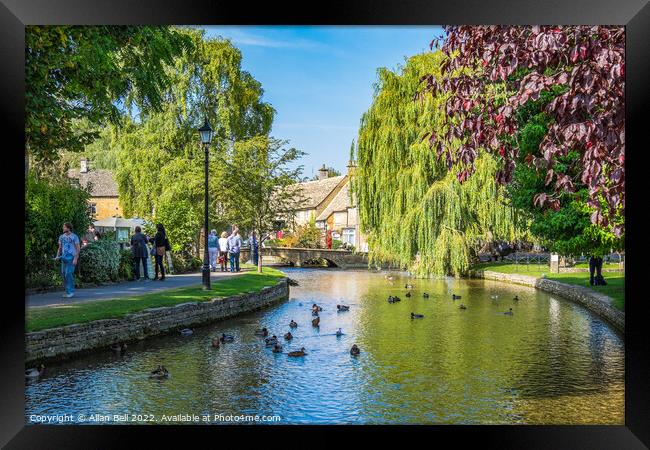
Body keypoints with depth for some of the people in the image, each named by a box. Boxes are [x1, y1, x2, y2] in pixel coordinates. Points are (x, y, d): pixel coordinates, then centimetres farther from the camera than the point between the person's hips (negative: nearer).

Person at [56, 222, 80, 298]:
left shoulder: (74, 237, -3)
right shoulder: (61, 237, 13)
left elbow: (78, 248, -5)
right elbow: (60, 248, 20)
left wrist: (76, 258, -13)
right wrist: (57, 256, 5)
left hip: (71, 258, -6)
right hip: (64, 258, 6)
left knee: (69, 274, -12)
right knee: (64, 274, 6)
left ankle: (71, 292, -5)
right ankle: (67, 291, 15)